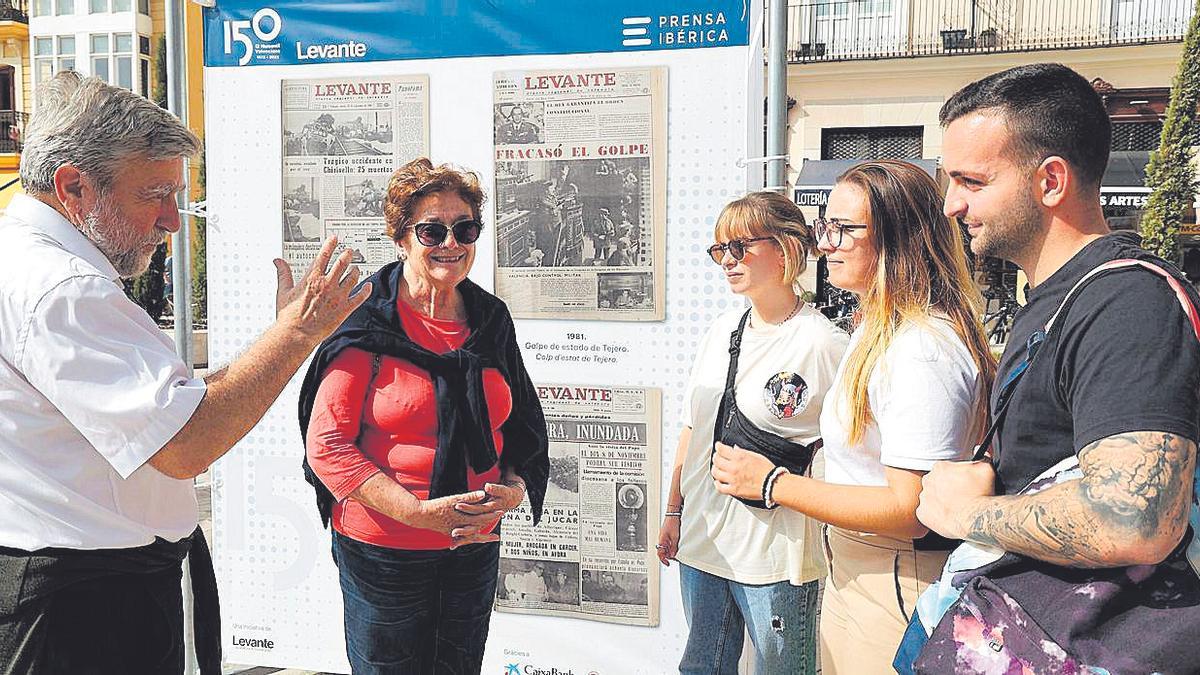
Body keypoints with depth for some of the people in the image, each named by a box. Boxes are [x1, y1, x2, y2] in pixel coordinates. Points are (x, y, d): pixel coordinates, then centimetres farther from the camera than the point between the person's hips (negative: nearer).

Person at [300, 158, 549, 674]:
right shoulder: (366, 326, -12)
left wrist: (514, 488, -7)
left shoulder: (490, 321, 4)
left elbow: (521, 425, 13)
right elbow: (327, 445, -15)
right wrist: (421, 512, -22)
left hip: (476, 548, 5)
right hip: (382, 550, -5)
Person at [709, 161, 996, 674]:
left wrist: (772, 483, -22)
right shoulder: (876, 329, 10)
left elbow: (912, 509, -27)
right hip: (850, 570, 10)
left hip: (894, 588, -10)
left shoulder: (922, 349, -24)